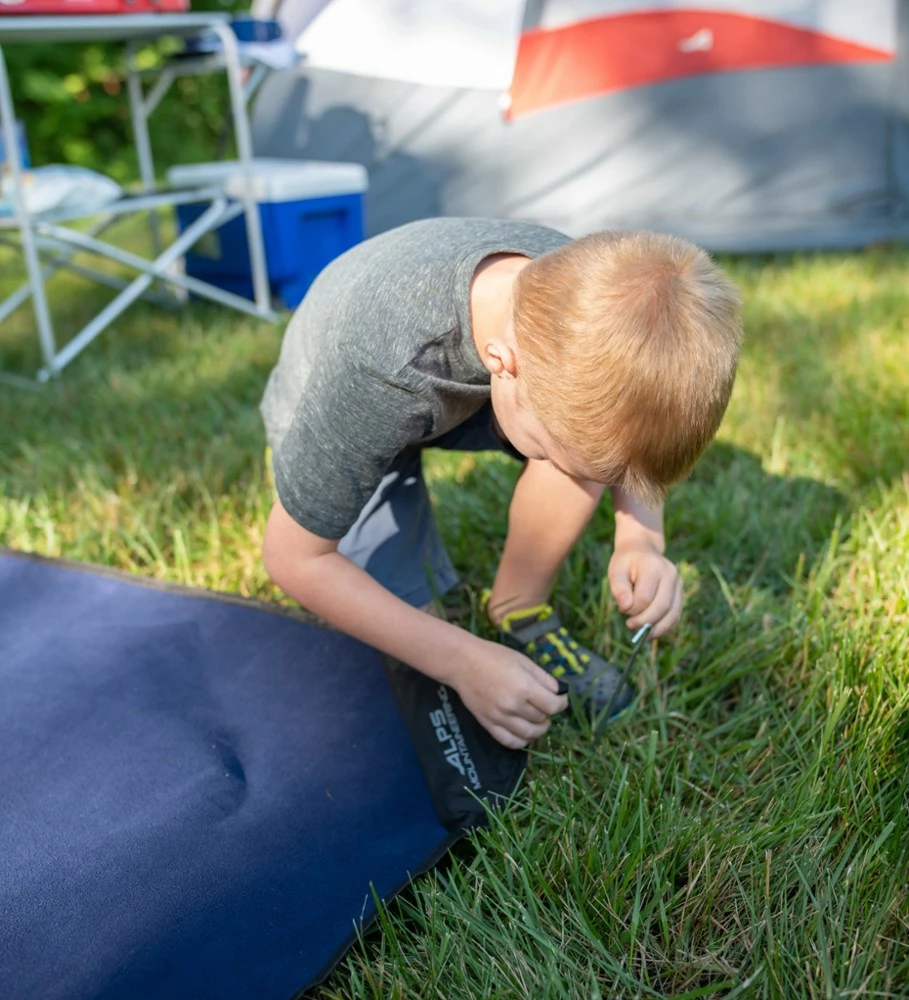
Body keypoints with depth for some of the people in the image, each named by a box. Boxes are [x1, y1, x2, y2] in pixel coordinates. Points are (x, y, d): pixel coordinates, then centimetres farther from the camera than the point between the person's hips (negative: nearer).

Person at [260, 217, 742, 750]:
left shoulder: (580, 294, -30)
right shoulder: (373, 372, -43)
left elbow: (634, 430, -10)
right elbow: (292, 559, -29)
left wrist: (641, 536, -30)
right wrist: (463, 661, -31)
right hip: (334, 427, -2)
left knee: (586, 434, -28)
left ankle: (518, 610, -5)